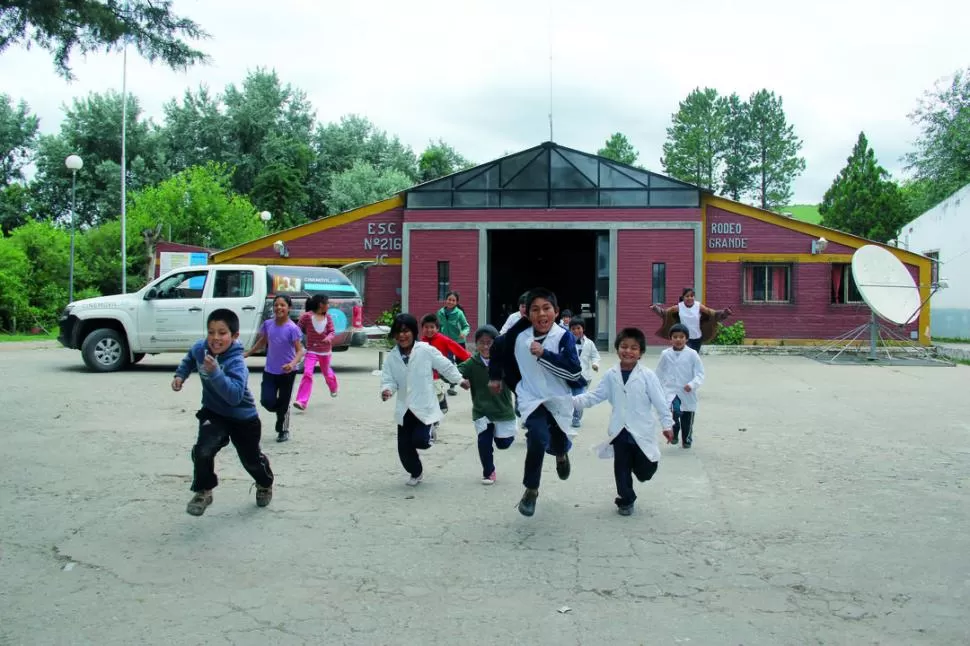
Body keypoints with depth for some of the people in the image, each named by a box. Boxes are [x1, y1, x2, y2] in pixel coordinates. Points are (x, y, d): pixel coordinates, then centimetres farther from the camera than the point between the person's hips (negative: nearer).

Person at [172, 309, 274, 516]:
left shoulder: (236, 362, -34)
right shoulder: (200, 348, -16)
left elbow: (235, 395, -48)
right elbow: (190, 359, 12)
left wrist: (215, 372, -56)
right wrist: (180, 375, -1)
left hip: (243, 417, -3)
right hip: (213, 412, 3)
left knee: (252, 460, 15)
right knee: (202, 451, -22)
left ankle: (265, 485, 48)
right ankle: (203, 492, 4)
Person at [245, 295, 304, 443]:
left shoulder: (292, 328, -16)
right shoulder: (268, 324, -1)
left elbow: (300, 350, -17)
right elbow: (262, 342, 16)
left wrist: (293, 363, -35)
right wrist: (247, 354, 17)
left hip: (287, 372, -4)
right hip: (270, 371, 4)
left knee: (283, 403, 6)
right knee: (267, 401, -5)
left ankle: (283, 431, 26)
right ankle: (281, 412, 29)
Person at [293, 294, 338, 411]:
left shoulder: (327, 317, -2)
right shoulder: (307, 316, -14)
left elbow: (332, 331, -3)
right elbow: (298, 329, -4)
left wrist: (329, 337, -24)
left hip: (325, 351, 4)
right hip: (311, 351, -4)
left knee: (326, 372, 22)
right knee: (307, 373, -18)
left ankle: (334, 388, 55)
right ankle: (301, 401, -19)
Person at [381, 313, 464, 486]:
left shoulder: (426, 350, -12)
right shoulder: (392, 357, -2)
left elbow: (446, 367, -3)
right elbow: (388, 379, -4)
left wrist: (460, 380, 0)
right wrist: (387, 390, -24)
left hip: (425, 407, -3)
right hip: (404, 408, 4)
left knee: (419, 440, -16)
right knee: (404, 447, 5)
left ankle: (428, 434, 22)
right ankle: (416, 473, 33)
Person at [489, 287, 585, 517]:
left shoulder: (564, 337, -17)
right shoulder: (518, 335, -8)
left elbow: (574, 371, -27)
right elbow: (498, 348, 13)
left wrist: (544, 354, -32)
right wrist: (495, 376, 19)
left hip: (559, 399, 0)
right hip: (532, 399, 0)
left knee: (558, 443, 14)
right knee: (538, 438, -23)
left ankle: (561, 453, 57)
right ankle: (531, 490, -2)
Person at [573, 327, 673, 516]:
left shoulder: (647, 375, -9)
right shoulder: (611, 375, 0)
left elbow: (659, 401, -6)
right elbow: (595, 396, 3)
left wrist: (667, 424, -5)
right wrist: (573, 400, -7)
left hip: (642, 432, -2)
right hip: (620, 432, 2)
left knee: (644, 472, 4)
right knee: (622, 469, 10)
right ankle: (626, 500, 28)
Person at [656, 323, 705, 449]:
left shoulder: (692, 354, -7)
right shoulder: (665, 354, -2)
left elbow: (700, 374, -7)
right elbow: (659, 374, 9)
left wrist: (692, 385, -24)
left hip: (688, 393, 1)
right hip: (671, 391, 0)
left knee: (687, 420, 12)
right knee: (674, 410, -27)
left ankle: (687, 439, 39)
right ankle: (674, 432, -2)